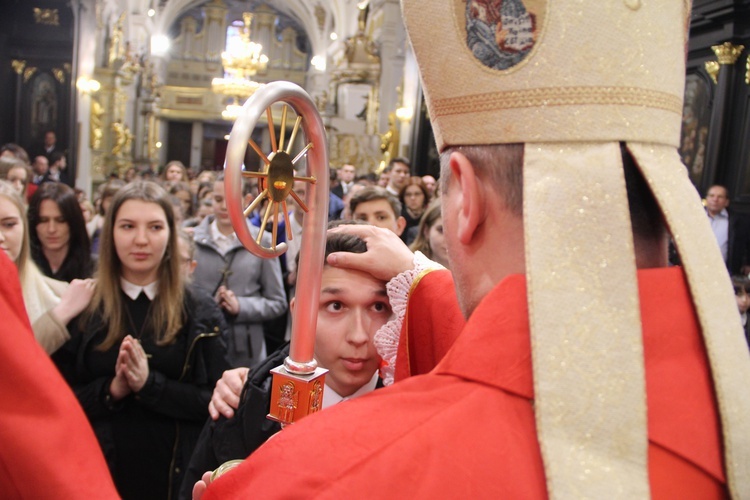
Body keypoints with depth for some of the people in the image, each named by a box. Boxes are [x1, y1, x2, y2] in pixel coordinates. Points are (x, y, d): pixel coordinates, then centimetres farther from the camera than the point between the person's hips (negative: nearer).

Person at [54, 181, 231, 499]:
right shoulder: (82, 307, -1)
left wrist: (150, 384, -20)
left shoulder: (199, 312, -4)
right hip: (99, 472, 1)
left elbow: (217, 400, -8)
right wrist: (110, 389, -18)